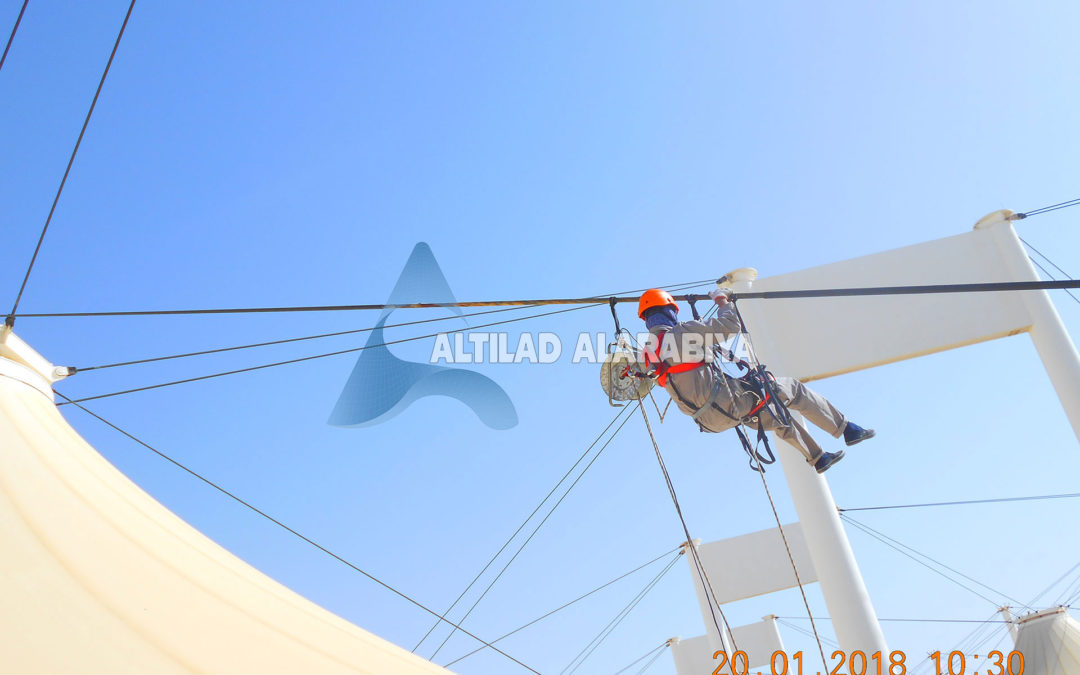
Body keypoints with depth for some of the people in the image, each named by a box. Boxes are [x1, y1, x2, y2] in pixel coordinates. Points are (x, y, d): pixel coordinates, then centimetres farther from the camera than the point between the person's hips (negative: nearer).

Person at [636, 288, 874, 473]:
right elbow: (730, 325, -11)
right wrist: (722, 301, 7)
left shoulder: (646, 354, 3)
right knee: (793, 388, 11)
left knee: (775, 415, 30)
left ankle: (817, 458, 42)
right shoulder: (684, 331, -16)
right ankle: (846, 429, 21)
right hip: (729, 400, -8)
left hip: (711, 420, 8)